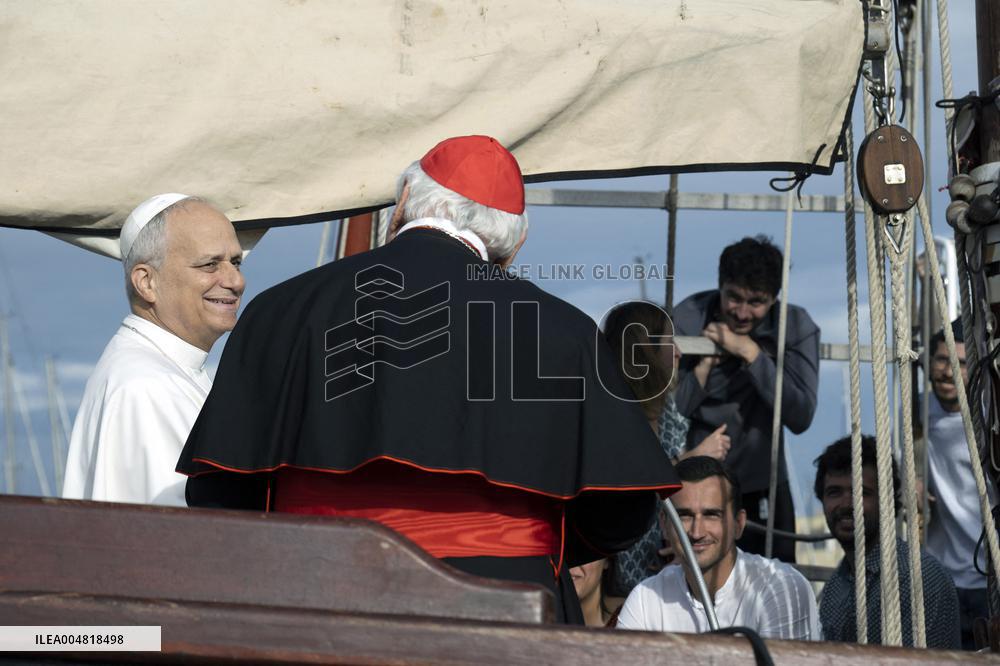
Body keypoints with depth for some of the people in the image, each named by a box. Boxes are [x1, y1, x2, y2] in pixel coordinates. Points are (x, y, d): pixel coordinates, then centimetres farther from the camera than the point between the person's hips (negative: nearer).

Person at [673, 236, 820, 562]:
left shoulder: (796, 328, -9)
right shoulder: (687, 319, -10)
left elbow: (800, 417, -21)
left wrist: (751, 353, -25)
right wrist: (707, 361, -24)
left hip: (762, 488, 1)